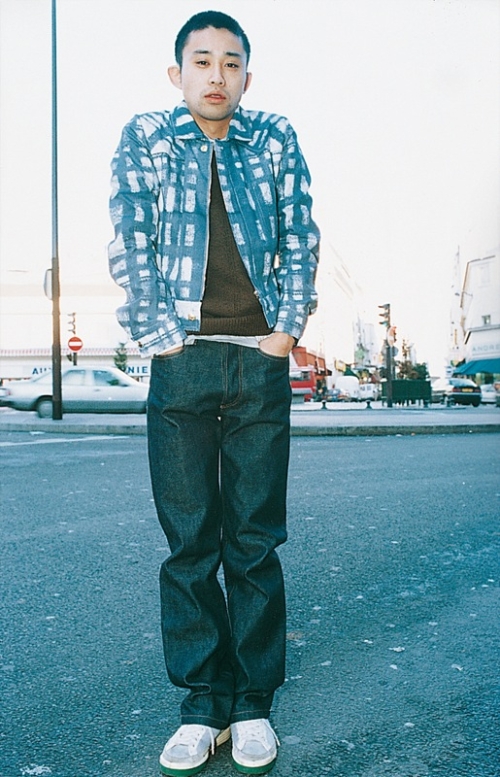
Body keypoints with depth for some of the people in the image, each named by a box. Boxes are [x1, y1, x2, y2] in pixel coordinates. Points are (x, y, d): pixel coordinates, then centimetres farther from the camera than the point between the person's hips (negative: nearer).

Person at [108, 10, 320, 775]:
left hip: (262, 362, 1)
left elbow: (301, 238, 10)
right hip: (183, 360, 0)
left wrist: (288, 327, -1)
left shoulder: (276, 139, 12)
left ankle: (253, 702, 16)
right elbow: (130, 242, 3)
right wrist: (158, 333, -6)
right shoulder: (145, 137, 10)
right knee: (190, 538, 2)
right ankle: (202, 704, 14)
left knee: (254, 539, 4)